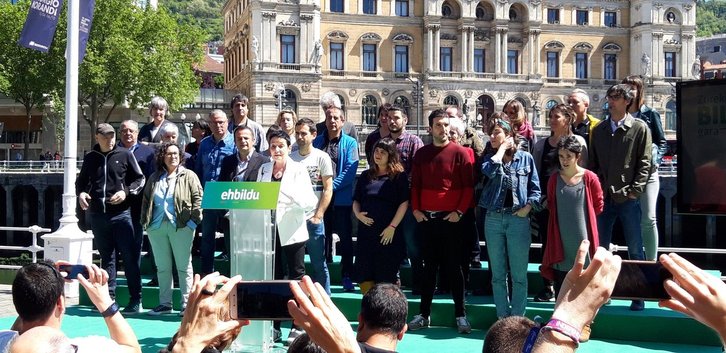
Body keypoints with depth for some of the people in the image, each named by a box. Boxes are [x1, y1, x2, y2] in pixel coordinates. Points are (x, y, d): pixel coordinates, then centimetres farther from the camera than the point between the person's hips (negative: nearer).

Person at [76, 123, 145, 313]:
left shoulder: (125, 155, 2)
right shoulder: (90, 158, 11)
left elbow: (140, 179, 5)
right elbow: (81, 181, 22)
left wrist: (126, 191, -11)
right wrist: (81, 193, 1)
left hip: (121, 213, -3)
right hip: (98, 214, 3)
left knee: (130, 256, -2)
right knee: (106, 257, 10)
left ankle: (135, 299, 5)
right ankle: (109, 297, 16)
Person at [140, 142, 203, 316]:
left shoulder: (188, 176, 3)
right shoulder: (154, 178, 16)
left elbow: (198, 198, -4)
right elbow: (146, 200, 18)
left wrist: (193, 220, -11)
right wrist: (145, 221, 8)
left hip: (181, 226, -4)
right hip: (157, 227, 4)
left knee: (184, 266, -1)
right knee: (162, 267, 9)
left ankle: (186, 304, 3)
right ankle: (164, 303, 16)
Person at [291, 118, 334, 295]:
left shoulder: (322, 157, -1)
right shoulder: (290, 158, 10)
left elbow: (328, 190, -3)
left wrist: (318, 216, -9)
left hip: (313, 220, -3)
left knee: (319, 264, 3)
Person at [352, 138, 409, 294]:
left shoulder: (399, 176, 1)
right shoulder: (366, 176, 14)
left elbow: (404, 203, -5)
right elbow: (356, 200, 19)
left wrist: (392, 227, -12)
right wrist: (358, 214, -2)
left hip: (388, 234, -4)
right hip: (366, 231, 4)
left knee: (386, 275, 1)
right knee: (363, 273, 2)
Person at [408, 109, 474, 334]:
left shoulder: (460, 153, -3)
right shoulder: (421, 154, 8)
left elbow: (468, 186, -5)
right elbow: (415, 185, 11)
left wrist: (459, 211, -12)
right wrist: (415, 209, 1)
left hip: (451, 218, -3)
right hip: (426, 218, 3)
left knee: (453, 267, 2)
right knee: (429, 266, 10)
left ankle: (460, 315, 9)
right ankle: (424, 314, 15)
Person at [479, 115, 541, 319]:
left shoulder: (525, 158, 3)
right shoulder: (490, 158, 8)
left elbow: (535, 188, 4)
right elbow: (489, 170, -16)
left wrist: (527, 207, -10)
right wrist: (502, 149, -6)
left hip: (518, 219, -3)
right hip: (493, 219, 3)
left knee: (519, 275, 1)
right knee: (498, 274, 8)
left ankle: (517, 319, 9)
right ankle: (502, 318, 17)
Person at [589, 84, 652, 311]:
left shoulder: (639, 128, 0)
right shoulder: (600, 129, 11)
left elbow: (644, 163, -3)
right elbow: (593, 162, 12)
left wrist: (635, 191, -11)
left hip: (628, 198, -4)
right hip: (603, 197, 4)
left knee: (635, 249, 2)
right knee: (599, 248, 8)